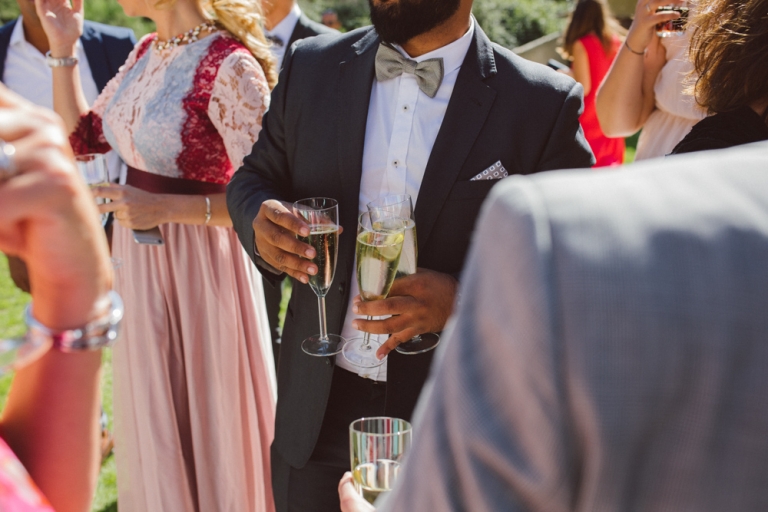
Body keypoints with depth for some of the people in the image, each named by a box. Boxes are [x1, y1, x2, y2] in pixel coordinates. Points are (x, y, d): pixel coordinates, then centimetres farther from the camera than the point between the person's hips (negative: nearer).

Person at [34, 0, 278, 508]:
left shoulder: (230, 65, -21)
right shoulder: (146, 52, 5)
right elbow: (81, 136, 14)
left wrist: (164, 208, -25)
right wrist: (63, 49, 5)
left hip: (200, 265, -8)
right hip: (139, 260, 8)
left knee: (209, 413, 11)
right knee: (154, 414, 22)